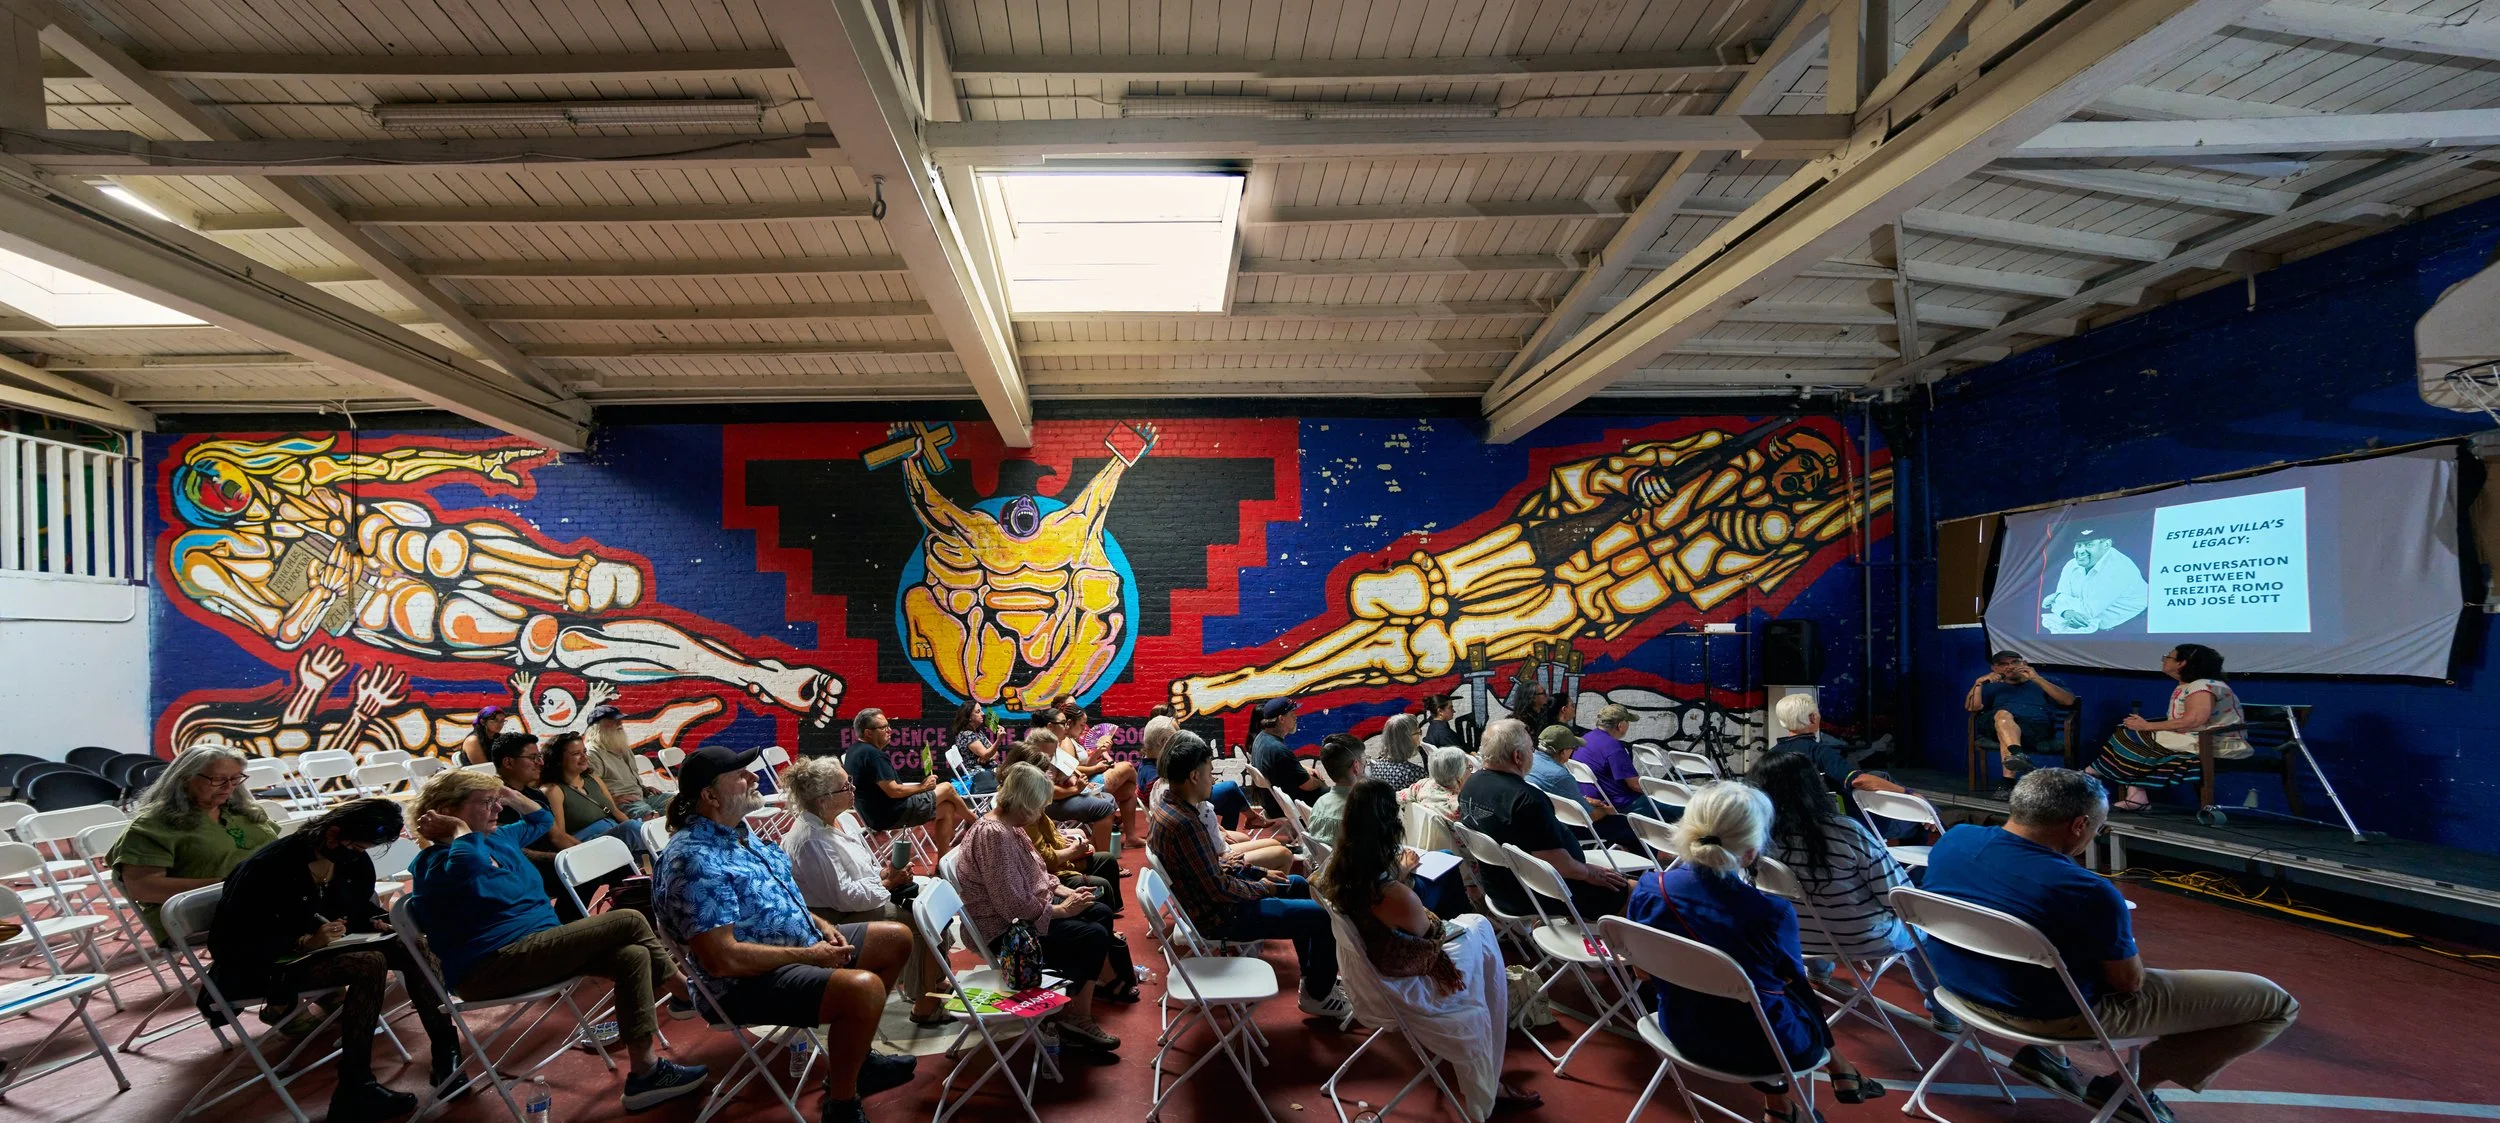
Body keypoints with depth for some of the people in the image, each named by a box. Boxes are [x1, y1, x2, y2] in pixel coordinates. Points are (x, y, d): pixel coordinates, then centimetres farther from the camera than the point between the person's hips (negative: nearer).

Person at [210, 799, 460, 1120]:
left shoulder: (355, 862, -3)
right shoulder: (269, 867, -24)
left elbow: (360, 907, 13)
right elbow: (230, 940, -23)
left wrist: (381, 921, -10)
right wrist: (305, 942, -33)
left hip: (320, 947, 7)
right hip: (257, 965, -7)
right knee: (370, 965, -31)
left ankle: (446, 1050, -13)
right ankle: (355, 1090, -25)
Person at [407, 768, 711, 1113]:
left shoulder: (497, 838, 16)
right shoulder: (438, 864, -12)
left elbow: (542, 819, 35)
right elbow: (467, 862, -39)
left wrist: (510, 794, 18)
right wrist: (460, 829, -18)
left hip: (534, 947, 10)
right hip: (493, 967, -10)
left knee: (632, 956, -11)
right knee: (628, 921, -18)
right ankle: (685, 992, -4)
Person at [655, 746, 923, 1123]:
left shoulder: (737, 829, 6)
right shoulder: (694, 859, -25)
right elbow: (723, 959, -29)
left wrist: (820, 923, 4)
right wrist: (808, 956, -20)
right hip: (752, 981, -10)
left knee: (897, 938, 13)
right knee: (862, 988, -32)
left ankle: (856, 1056, 26)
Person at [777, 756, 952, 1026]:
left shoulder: (845, 820, 4)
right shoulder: (810, 841, -25)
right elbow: (845, 897, -26)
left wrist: (887, 871, -7)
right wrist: (887, 882, -16)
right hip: (837, 920, -10)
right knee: (922, 925, -18)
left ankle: (937, 979, 15)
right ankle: (925, 1007, -4)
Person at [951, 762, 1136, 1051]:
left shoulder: (1008, 826, 4)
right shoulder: (994, 835, -28)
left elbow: (1034, 873, 17)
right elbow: (1015, 907, -30)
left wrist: (1064, 891, 2)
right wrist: (1061, 909, -18)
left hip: (1028, 909, 10)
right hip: (1006, 930, -10)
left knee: (1101, 913, 12)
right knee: (1093, 937, -18)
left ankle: (1105, 982, 33)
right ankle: (1075, 1020, -7)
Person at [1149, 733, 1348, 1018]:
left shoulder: (1165, 806, 0)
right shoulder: (1183, 824, -32)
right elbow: (1219, 890, -27)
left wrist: (1259, 872, 6)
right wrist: (1261, 887, -9)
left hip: (1204, 897, 10)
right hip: (1218, 916, -10)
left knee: (1298, 885, 23)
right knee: (1326, 915, -5)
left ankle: (1312, 974, 33)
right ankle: (1317, 994, 17)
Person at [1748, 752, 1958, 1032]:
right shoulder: (1846, 833, -33)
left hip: (1801, 940, 3)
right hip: (1865, 941, -2)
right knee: (1917, 932, 31)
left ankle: (1818, 970, 57)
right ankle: (1943, 1013, 45)